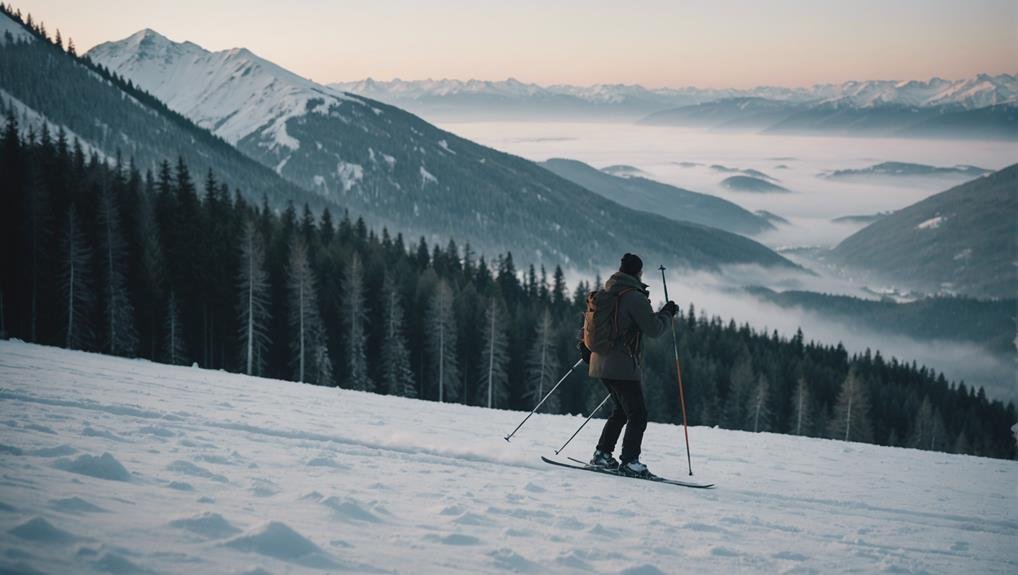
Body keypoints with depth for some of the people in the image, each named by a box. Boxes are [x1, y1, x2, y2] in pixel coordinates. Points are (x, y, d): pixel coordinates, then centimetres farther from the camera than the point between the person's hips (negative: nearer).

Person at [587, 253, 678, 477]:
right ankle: (629, 461, -7)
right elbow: (654, 329, -10)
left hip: (602, 364, 9)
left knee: (621, 411, 21)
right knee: (638, 415, -2)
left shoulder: (607, 293, 10)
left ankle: (602, 454, 19)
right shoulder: (635, 298, -15)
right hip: (622, 366, -9)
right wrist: (667, 313, 3)